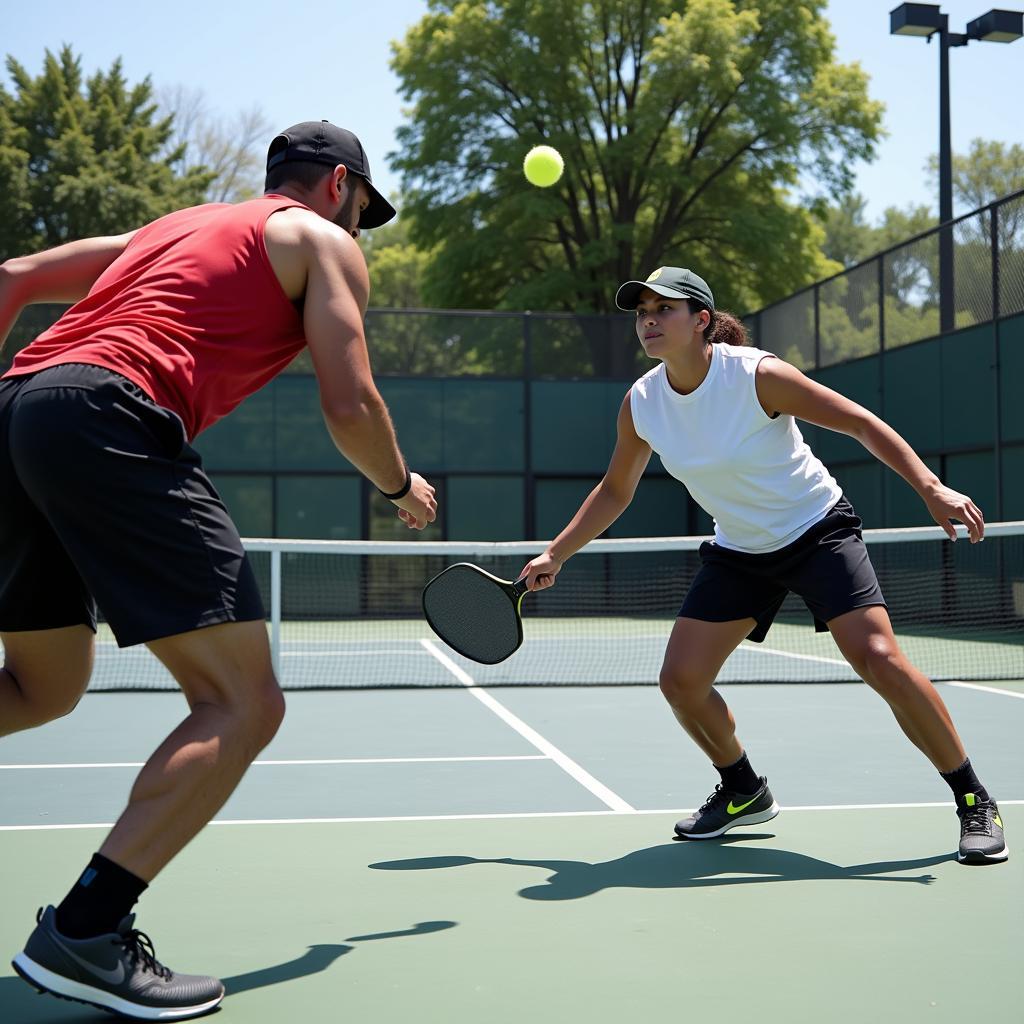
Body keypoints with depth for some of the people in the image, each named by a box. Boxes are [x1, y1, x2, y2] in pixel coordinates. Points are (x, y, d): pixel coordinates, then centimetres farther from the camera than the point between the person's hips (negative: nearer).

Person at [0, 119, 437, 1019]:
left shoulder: (175, 226, 33)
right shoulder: (323, 240, 13)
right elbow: (349, 408, 2)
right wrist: (402, 488, 21)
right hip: (111, 416, -8)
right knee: (244, 704, -7)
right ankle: (85, 935, -13)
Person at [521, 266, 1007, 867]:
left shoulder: (756, 375, -22)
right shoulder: (641, 405, -7)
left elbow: (862, 423, -16)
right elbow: (615, 492, 9)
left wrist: (931, 487, -26)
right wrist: (555, 556, 6)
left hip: (819, 530, -5)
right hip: (739, 552, 5)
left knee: (879, 659, -22)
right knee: (681, 680, -5)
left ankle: (974, 801, -4)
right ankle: (745, 793, 21)